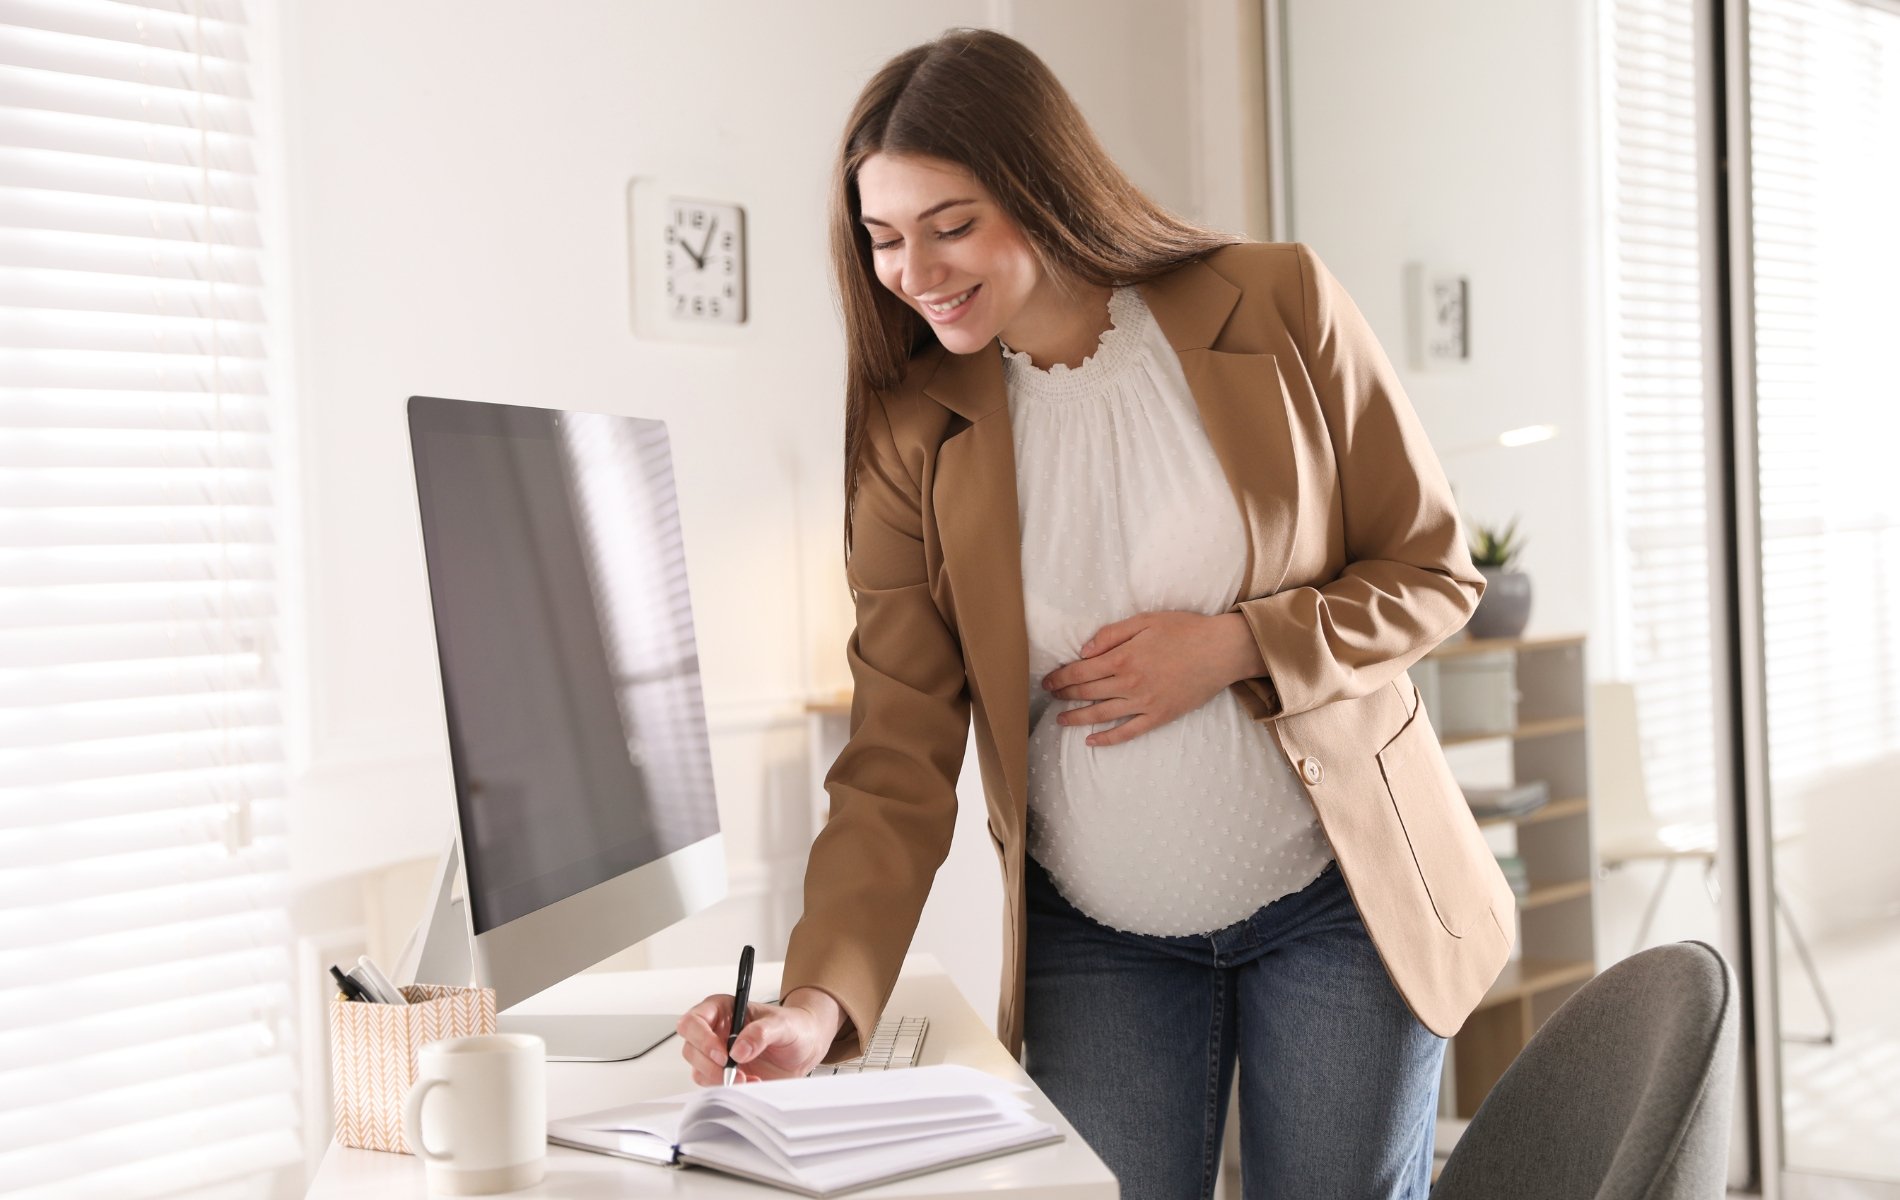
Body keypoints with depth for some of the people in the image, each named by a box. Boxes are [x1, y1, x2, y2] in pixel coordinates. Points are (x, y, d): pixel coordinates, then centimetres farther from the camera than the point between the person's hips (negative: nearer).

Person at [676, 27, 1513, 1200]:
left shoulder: (1279, 307, -9)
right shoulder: (913, 434, -6)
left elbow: (1435, 571, -2)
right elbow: (899, 763, -8)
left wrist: (1233, 646, -19)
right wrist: (822, 997, -22)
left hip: (1338, 902, -1)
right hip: (1096, 942, 1)